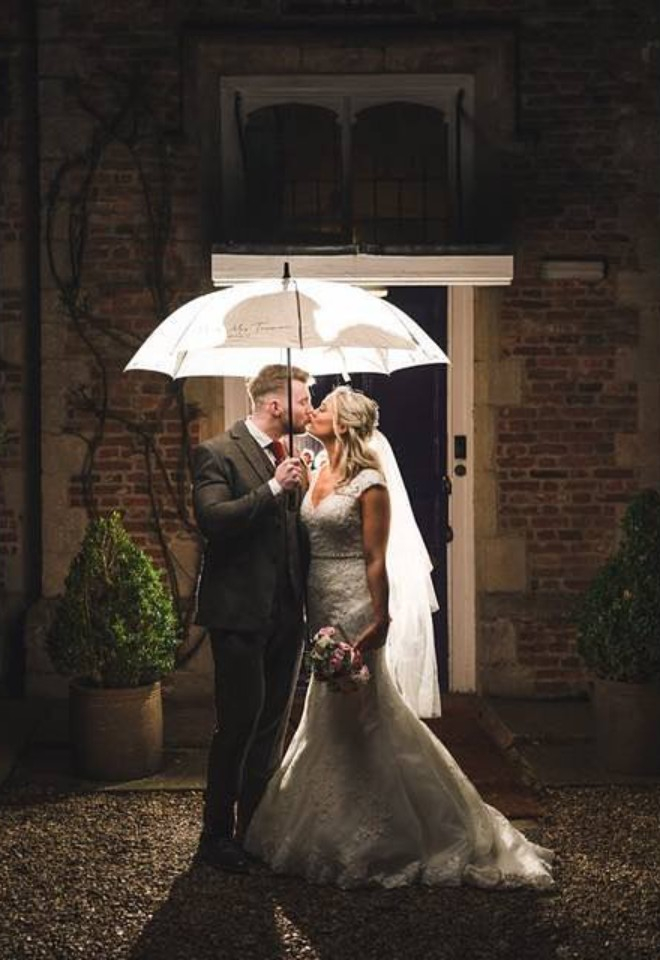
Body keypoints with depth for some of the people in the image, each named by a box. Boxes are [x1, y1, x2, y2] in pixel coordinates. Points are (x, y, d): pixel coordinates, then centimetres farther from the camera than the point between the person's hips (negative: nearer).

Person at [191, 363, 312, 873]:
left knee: (272, 726, 12)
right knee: (239, 722, -5)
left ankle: (256, 829, 23)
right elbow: (213, 519, -21)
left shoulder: (292, 458, 14)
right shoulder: (217, 453, -7)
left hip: (287, 615, 7)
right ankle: (217, 835, 9)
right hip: (240, 613, -7)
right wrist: (273, 487, -22)